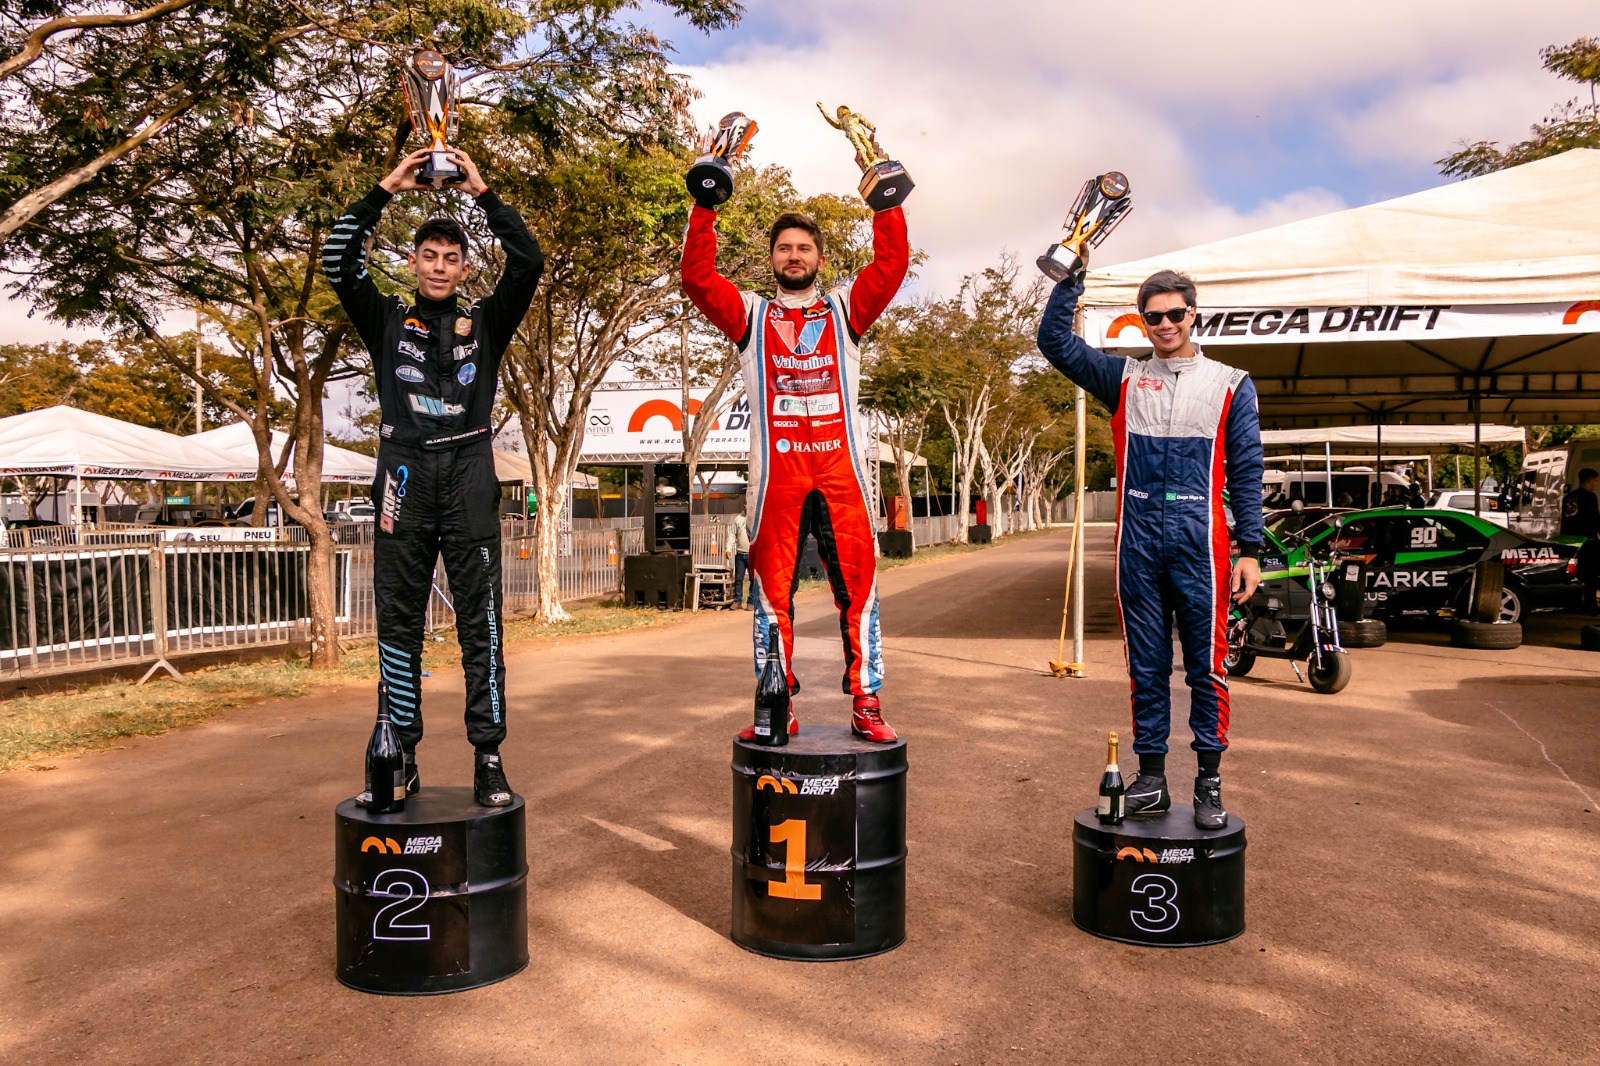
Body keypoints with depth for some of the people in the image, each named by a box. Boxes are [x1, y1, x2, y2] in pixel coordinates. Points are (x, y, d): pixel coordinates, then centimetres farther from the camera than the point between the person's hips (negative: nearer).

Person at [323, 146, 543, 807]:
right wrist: (384, 191, 3)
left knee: (481, 623, -3)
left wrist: (483, 194, 3)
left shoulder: (486, 323, 14)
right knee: (398, 623, 4)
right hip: (405, 474, 1)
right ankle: (401, 757, 13)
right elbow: (338, 262, 4)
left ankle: (488, 757, 1)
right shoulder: (388, 321, 15)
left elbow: (529, 263, 2)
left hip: (468, 476, -1)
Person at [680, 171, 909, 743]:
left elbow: (892, 266, 3)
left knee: (858, 589, 0)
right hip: (776, 476, 0)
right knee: (772, 594, 2)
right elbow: (698, 277, 3)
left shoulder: (846, 308, 15)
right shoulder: (750, 315, 15)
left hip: (840, 474, 0)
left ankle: (866, 705, 7)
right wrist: (704, 206, -2)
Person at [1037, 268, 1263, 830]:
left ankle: (1210, 783, 10)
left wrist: (1250, 549, -2)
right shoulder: (1123, 378, 12)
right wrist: (1070, 277, -4)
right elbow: (1056, 341, 4)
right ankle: (1150, 779, 17)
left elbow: (1246, 473, 5)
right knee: (1146, 667, 8)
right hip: (1137, 541, 2)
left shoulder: (1230, 385, 9)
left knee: (1207, 665, 0)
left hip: (1199, 543, -1)